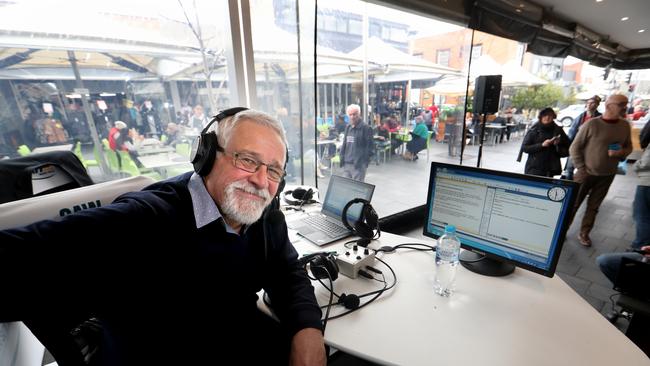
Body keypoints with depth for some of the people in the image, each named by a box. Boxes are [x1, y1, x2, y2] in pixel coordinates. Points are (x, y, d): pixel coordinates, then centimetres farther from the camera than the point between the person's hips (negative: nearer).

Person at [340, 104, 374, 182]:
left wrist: (364, 161, -13)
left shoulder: (365, 128, -7)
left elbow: (370, 147, -9)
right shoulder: (348, 128, 14)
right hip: (346, 164, 7)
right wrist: (342, 158, 11)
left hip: (358, 165, -7)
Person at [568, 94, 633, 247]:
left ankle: (584, 234, 23)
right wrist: (581, 168, -12)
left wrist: (621, 152, -11)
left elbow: (629, 147, 13)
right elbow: (574, 148, -8)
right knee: (573, 204, 3)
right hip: (587, 173, -4)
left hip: (608, 175, 4)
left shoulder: (625, 125, 3)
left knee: (593, 206, 11)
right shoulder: (592, 124, -12)